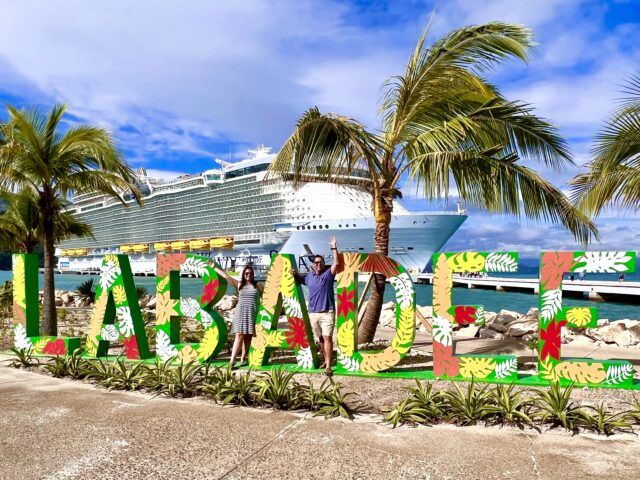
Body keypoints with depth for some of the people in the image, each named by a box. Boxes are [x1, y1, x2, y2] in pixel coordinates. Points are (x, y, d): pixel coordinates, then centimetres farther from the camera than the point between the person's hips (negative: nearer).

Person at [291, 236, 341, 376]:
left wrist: (334, 248, -17)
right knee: (320, 338, 16)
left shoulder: (328, 274, -2)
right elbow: (301, 280, 32)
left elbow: (337, 263, -17)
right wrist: (295, 274, 13)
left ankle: (328, 366, -13)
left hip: (327, 312, -5)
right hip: (313, 313, 5)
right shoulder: (309, 276, 11)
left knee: (327, 338, -11)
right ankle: (327, 360, 33)